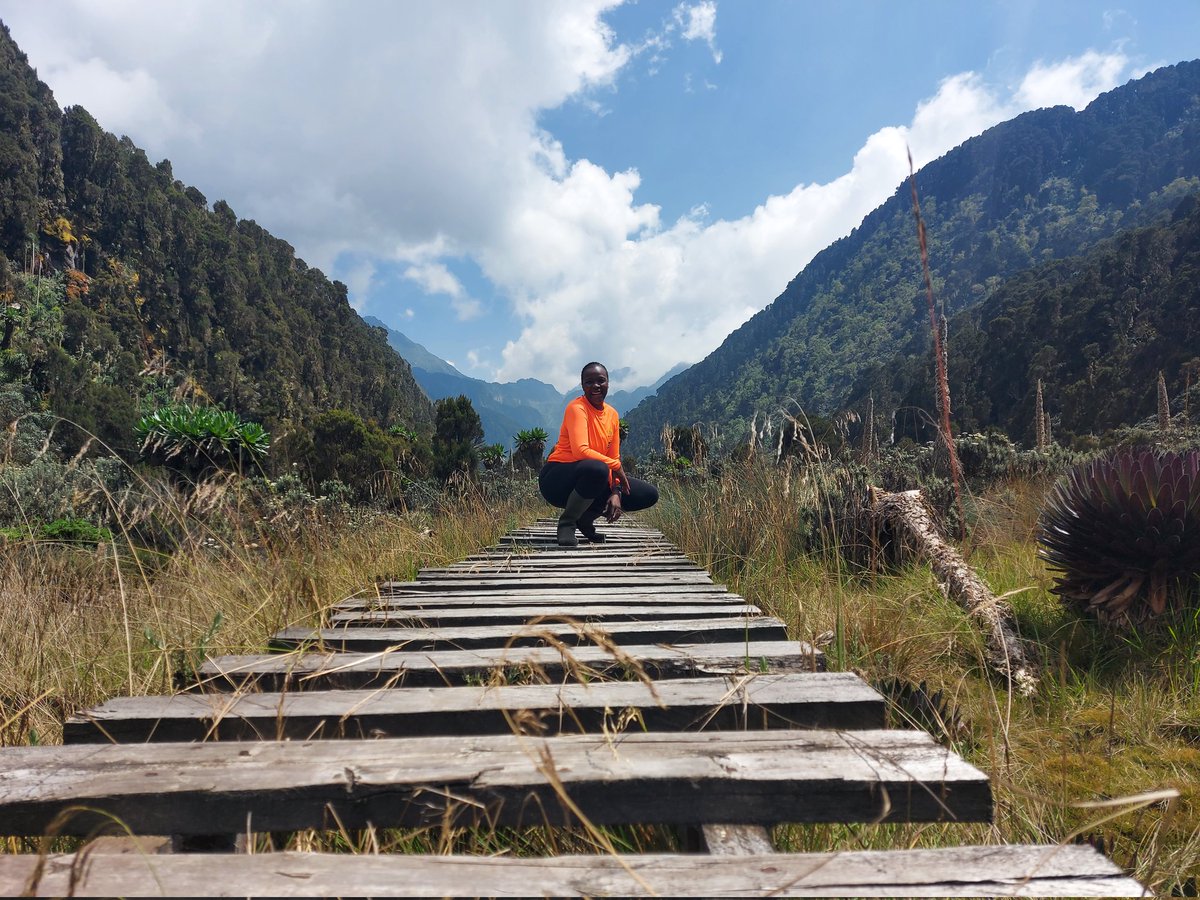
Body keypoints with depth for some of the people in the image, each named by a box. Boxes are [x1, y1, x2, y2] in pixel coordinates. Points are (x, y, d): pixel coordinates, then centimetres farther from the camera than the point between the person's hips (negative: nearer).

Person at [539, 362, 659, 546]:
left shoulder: (612, 415, 7)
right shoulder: (577, 408, -15)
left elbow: (614, 458, 7)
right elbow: (580, 451, -28)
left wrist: (616, 493, -8)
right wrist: (616, 467, -18)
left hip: (593, 480, 7)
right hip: (556, 479, -7)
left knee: (649, 495, 0)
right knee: (596, 469, -41)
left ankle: (585, 517, 8)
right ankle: (566, 522, -14)